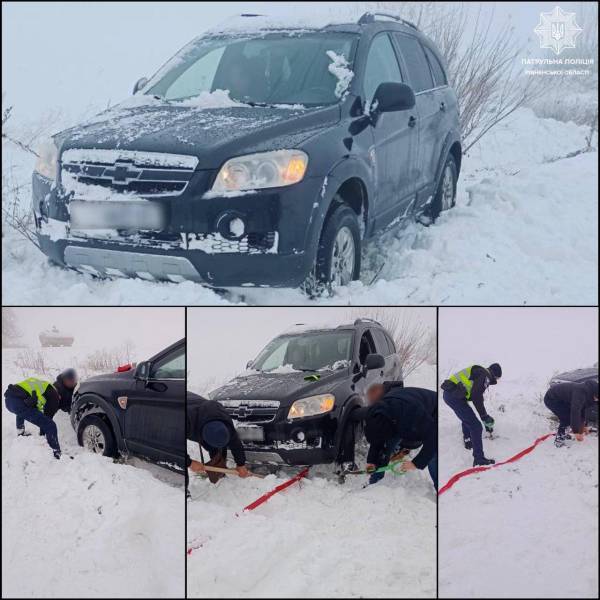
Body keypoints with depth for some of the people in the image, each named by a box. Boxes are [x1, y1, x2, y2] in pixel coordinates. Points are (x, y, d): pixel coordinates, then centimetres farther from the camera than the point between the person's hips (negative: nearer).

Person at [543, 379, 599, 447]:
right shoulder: (580, 392, -32)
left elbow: (582, 409, 16)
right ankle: (558, 438, -8)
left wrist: (584, 425, 22)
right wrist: (576, 432, -32)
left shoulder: (586, 393, 0)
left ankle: (562, 433, 24)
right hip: (551, 399, -10)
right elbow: (575, 412, -35)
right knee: (567, 418, -17)